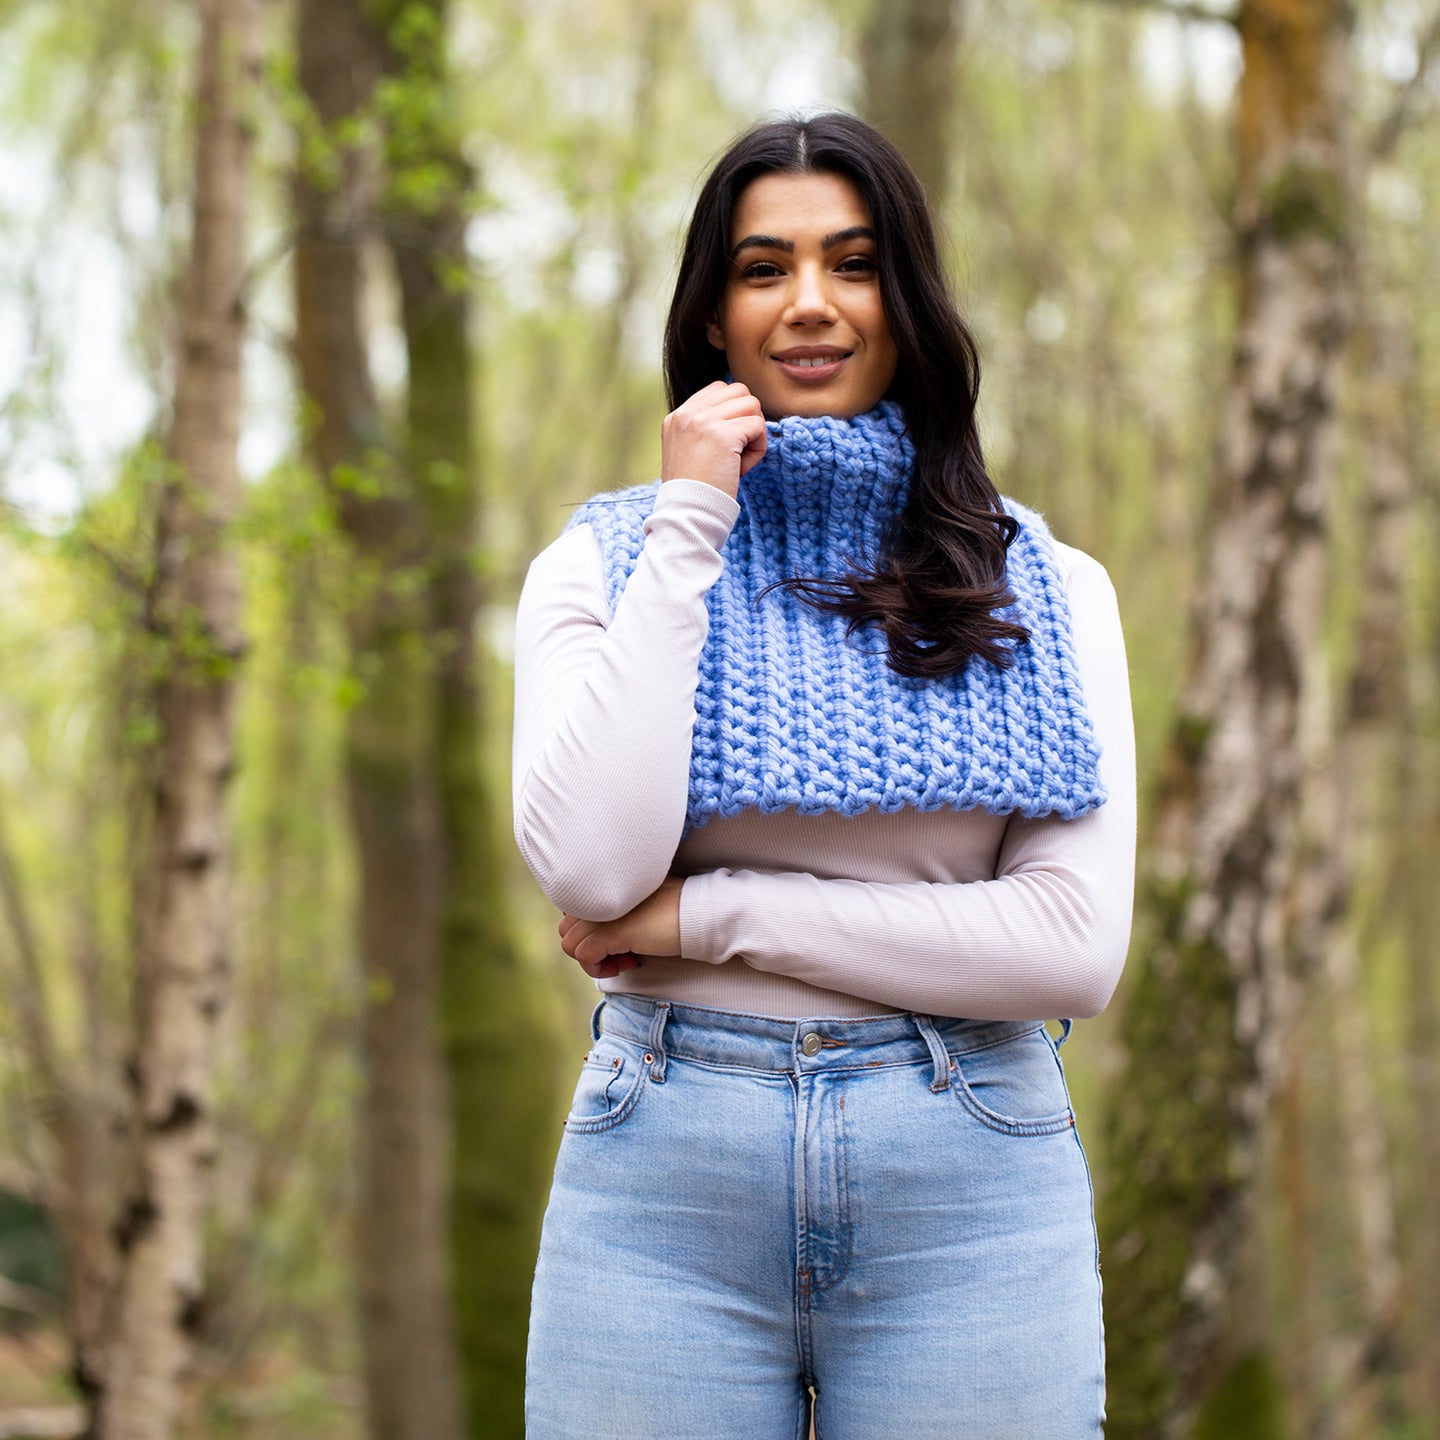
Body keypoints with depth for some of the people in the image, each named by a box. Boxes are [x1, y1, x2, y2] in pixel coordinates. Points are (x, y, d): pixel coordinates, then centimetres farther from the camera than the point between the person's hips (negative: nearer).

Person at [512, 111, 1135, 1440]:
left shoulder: (1047, 587, 7)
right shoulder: (604, 560, 6)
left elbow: (1077, 949, -5)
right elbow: (591, 869, -11)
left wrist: (706, 916, -7)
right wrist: (689, 529, -7)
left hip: (971, 1189, 1)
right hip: (665, 1181, 0)